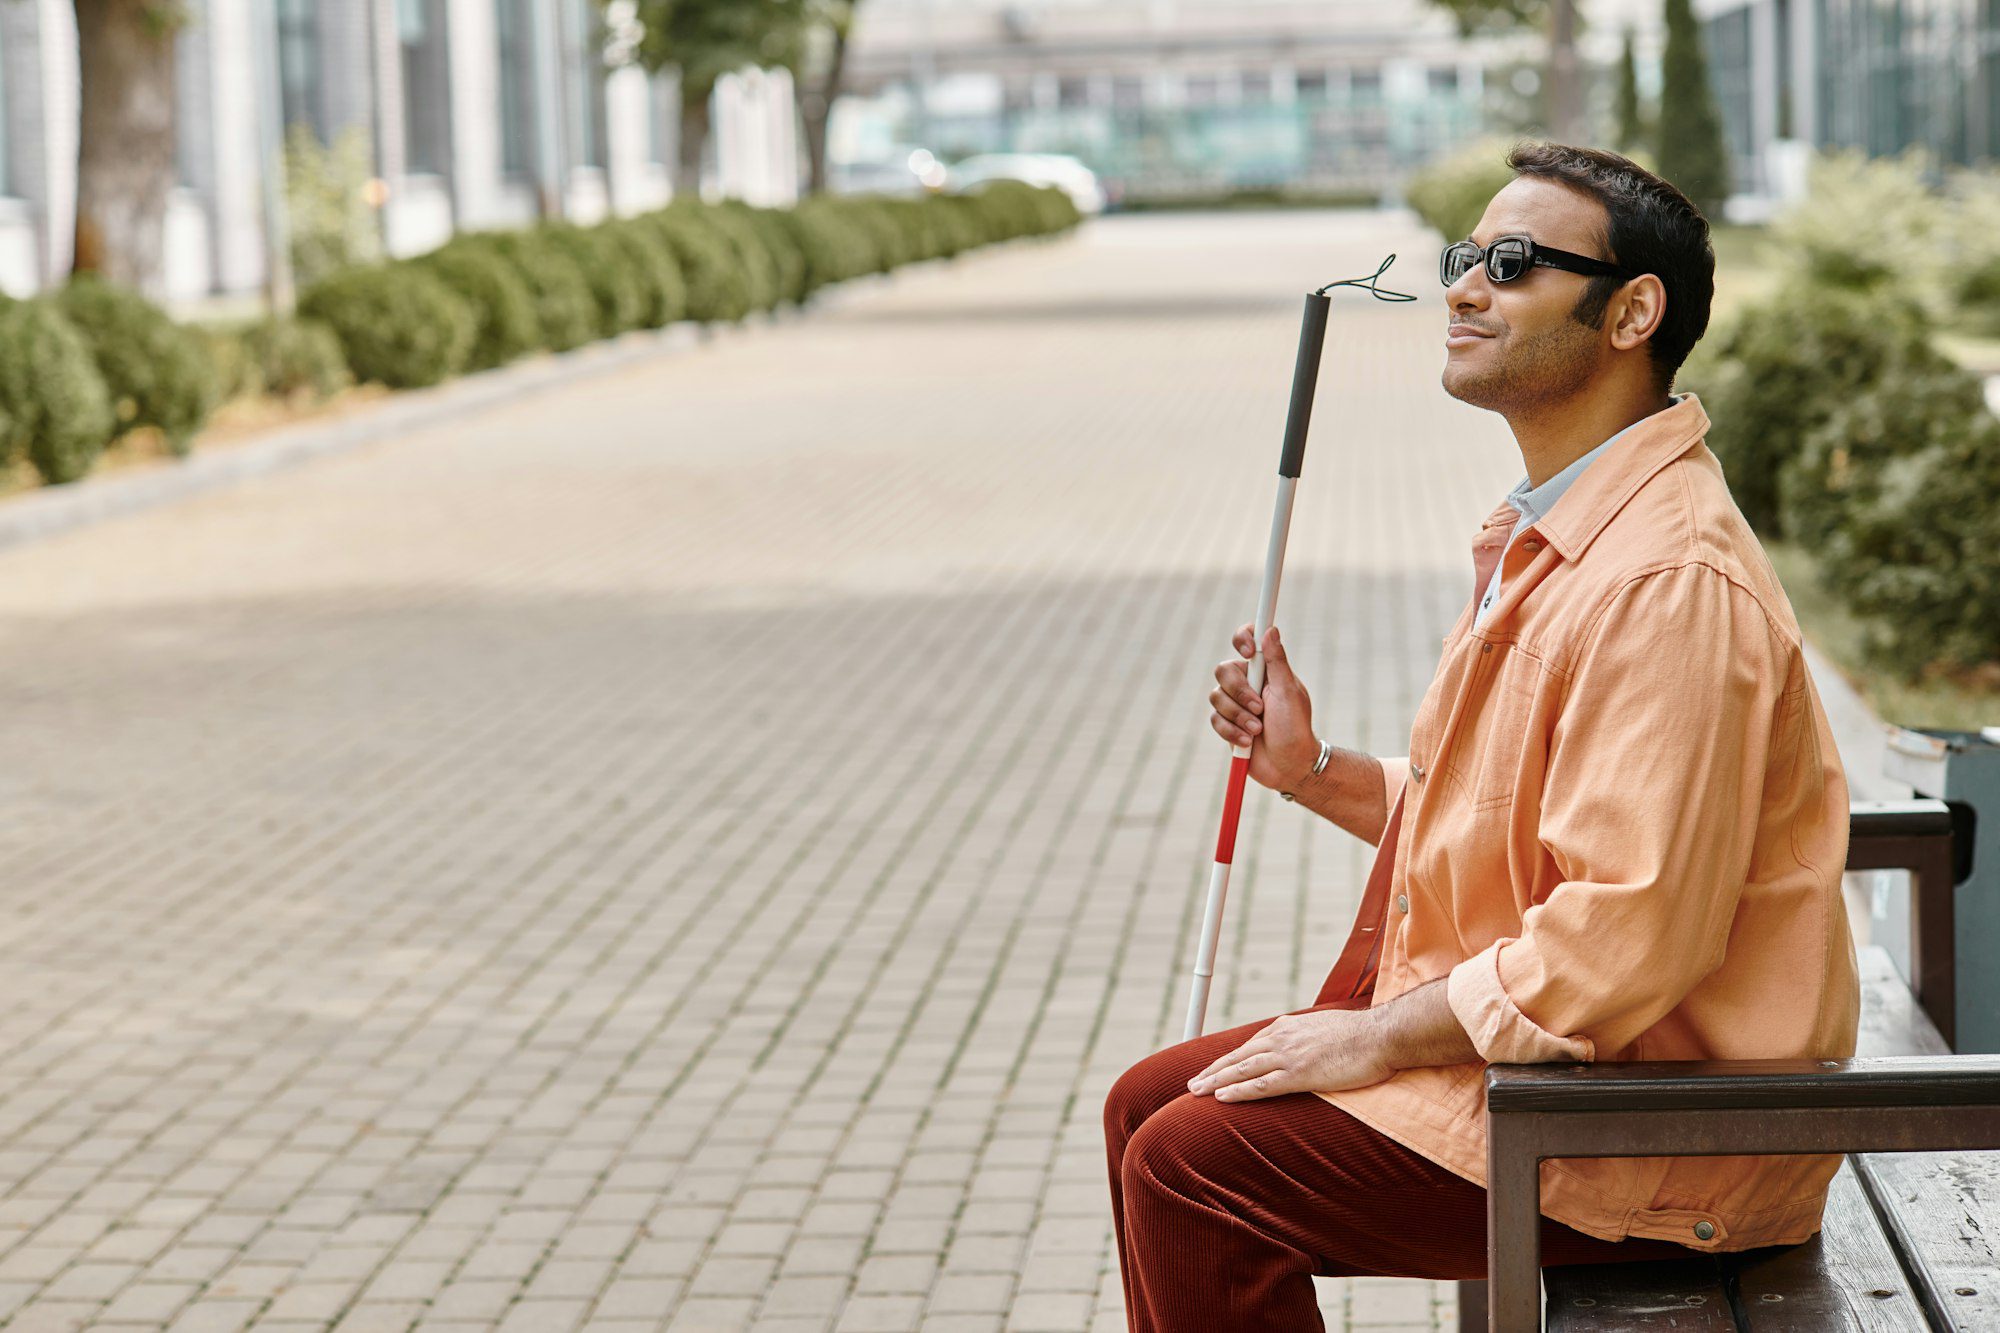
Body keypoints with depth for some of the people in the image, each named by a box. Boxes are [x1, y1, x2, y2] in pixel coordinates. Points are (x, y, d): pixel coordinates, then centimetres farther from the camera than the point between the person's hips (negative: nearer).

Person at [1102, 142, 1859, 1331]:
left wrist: (1380, 1038, -18)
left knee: (1191, 1164, -14)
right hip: (1514, 1042, 10)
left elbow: (1627, 937, -28)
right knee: (1149, 1104, 10)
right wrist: (1315, 773, 7)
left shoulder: (1668, 582, -23)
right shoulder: (1548, 540, 13)